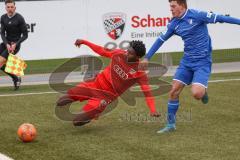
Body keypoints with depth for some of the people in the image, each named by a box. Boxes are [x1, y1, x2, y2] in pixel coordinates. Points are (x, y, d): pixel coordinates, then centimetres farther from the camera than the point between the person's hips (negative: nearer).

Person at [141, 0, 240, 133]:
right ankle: (170, 124, 13)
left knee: (196, 94, -22)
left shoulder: (196, 15, -14)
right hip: (187, 62, 6)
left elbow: (219, 18, -15)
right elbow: (161, 40, 13)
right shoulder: (174, 24, 4)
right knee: (174, 92, 0)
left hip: (202, 62, -6)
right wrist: (147, 58, 15)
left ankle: (203, 91, 15)